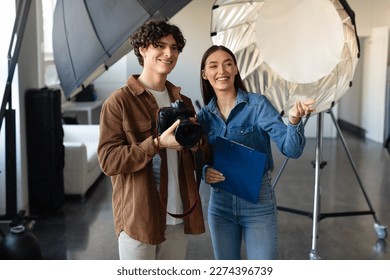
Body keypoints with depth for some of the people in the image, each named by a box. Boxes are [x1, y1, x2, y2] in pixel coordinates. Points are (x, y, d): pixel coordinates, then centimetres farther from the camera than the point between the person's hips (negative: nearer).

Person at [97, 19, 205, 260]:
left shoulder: (183, 102, 12)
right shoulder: (119, 101, -7)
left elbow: (199, 158, 18)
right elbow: (108, 160, -14)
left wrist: (195, 143, -6)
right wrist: (158, 143, -23)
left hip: (178, 216, 6)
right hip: (138, 216, -5)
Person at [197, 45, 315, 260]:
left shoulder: (258, 104, -12)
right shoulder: (204, 116, 0)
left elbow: (291, 149, -19)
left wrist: (293, 121, -39)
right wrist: (205, 172, -13)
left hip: (258, 202, -3)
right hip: (220, 203, 4)